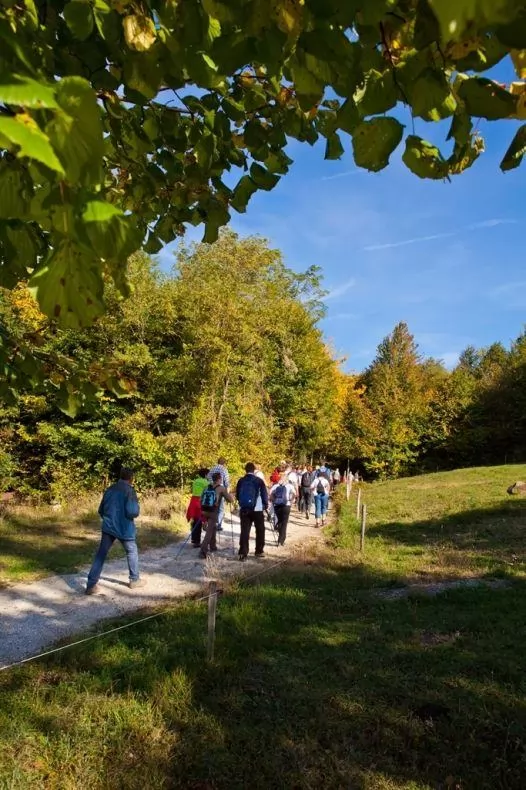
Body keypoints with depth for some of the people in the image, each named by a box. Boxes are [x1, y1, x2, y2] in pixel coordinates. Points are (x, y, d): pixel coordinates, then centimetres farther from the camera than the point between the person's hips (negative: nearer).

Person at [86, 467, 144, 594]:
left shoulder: (109, 489, 8)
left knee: (100, 555, 6)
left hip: (108, 527, 5)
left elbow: (101, 510, 14)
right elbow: (132, 511, -20)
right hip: (124, 529, -5)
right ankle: (134, 580, 26)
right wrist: (137, 509, 2)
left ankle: (91, 585, 1)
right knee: (132, 552, 16)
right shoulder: (129, 490, -12)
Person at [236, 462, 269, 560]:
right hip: (257, 509, -2)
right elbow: (264, 494, -1)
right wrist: (266, 505, 15)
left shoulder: (241, 481, 3)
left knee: (244, 531, 3)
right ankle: (259, 551, 21)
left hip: (243, 509, 2)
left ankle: (243, 553, -3)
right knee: (260, 530, 14)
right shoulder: (259, 480, -5)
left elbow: (237, 495, 10)